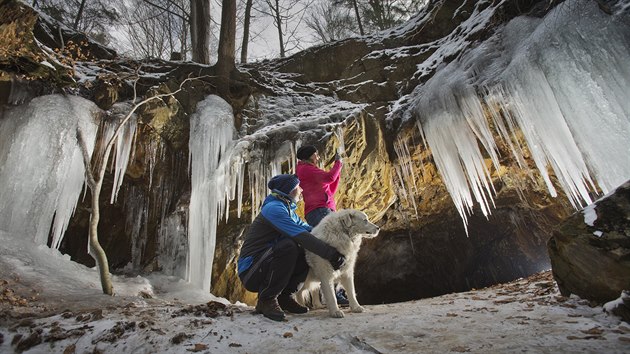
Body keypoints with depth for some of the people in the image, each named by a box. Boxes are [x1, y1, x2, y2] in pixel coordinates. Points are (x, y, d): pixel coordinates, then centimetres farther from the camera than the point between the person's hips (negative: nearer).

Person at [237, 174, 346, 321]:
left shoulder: (289, 210, 14)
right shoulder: (274, 208, -18)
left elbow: (308, 229, 8)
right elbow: (300, 236, -28)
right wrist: (330, 252, -28)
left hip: (265, 266, 9)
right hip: (250, 272, -9)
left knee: (310, 255, -1)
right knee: (289, 246, -32)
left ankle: (283, 296, 7)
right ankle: (266, 299, -15)